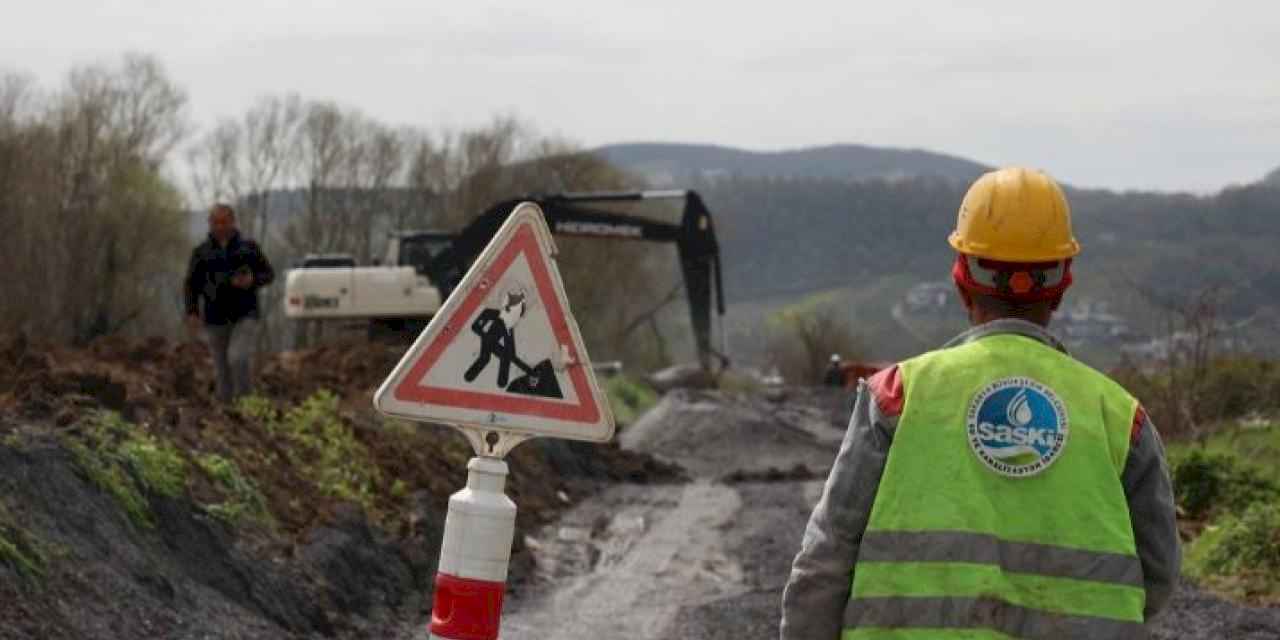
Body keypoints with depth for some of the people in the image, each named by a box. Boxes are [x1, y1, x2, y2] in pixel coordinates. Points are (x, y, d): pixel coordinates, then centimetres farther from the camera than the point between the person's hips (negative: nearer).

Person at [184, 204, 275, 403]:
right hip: (215, 319, 2)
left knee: (238, 358, -21)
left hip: (245, 315, -2)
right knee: (223, 369, 5)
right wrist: (192, 313, -8)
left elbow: (268, 274, 7)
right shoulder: (201, 252, 5)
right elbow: (192, 285, 6)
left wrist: (253, 280, -14)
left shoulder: (249, 247, 3)